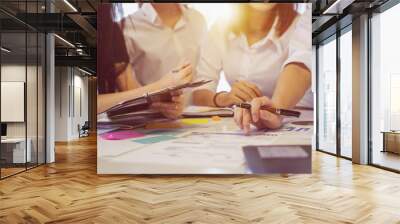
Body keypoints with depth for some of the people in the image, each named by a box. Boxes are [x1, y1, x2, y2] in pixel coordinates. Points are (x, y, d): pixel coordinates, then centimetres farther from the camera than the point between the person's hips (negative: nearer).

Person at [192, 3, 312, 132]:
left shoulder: (301, 24, -10)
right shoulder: (220, 30, -3)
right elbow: (196, 92, -5)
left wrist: (276, 108, -47)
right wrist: (222, 98, -25)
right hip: (240, 128, 3)